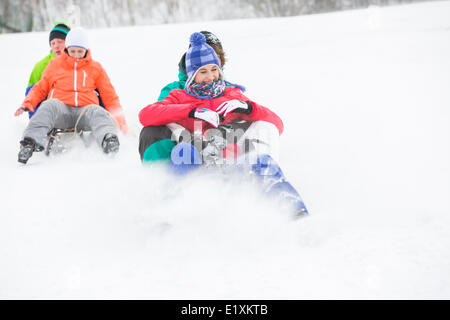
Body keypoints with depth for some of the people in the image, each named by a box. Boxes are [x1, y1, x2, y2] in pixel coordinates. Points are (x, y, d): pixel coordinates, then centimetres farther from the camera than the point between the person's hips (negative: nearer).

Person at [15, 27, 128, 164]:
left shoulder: (95, 67, 20)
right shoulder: (55, 64, 21)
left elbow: (109, 96, 21)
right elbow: (40, 89, 25)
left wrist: (118, 115, 4)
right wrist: (27, 103, 6)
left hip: (85, 109, 0)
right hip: (61, 109, 1)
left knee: (97, 112, -36)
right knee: (49, 105, -34)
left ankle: (108, 139, -67)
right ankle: (31, 141, -53)